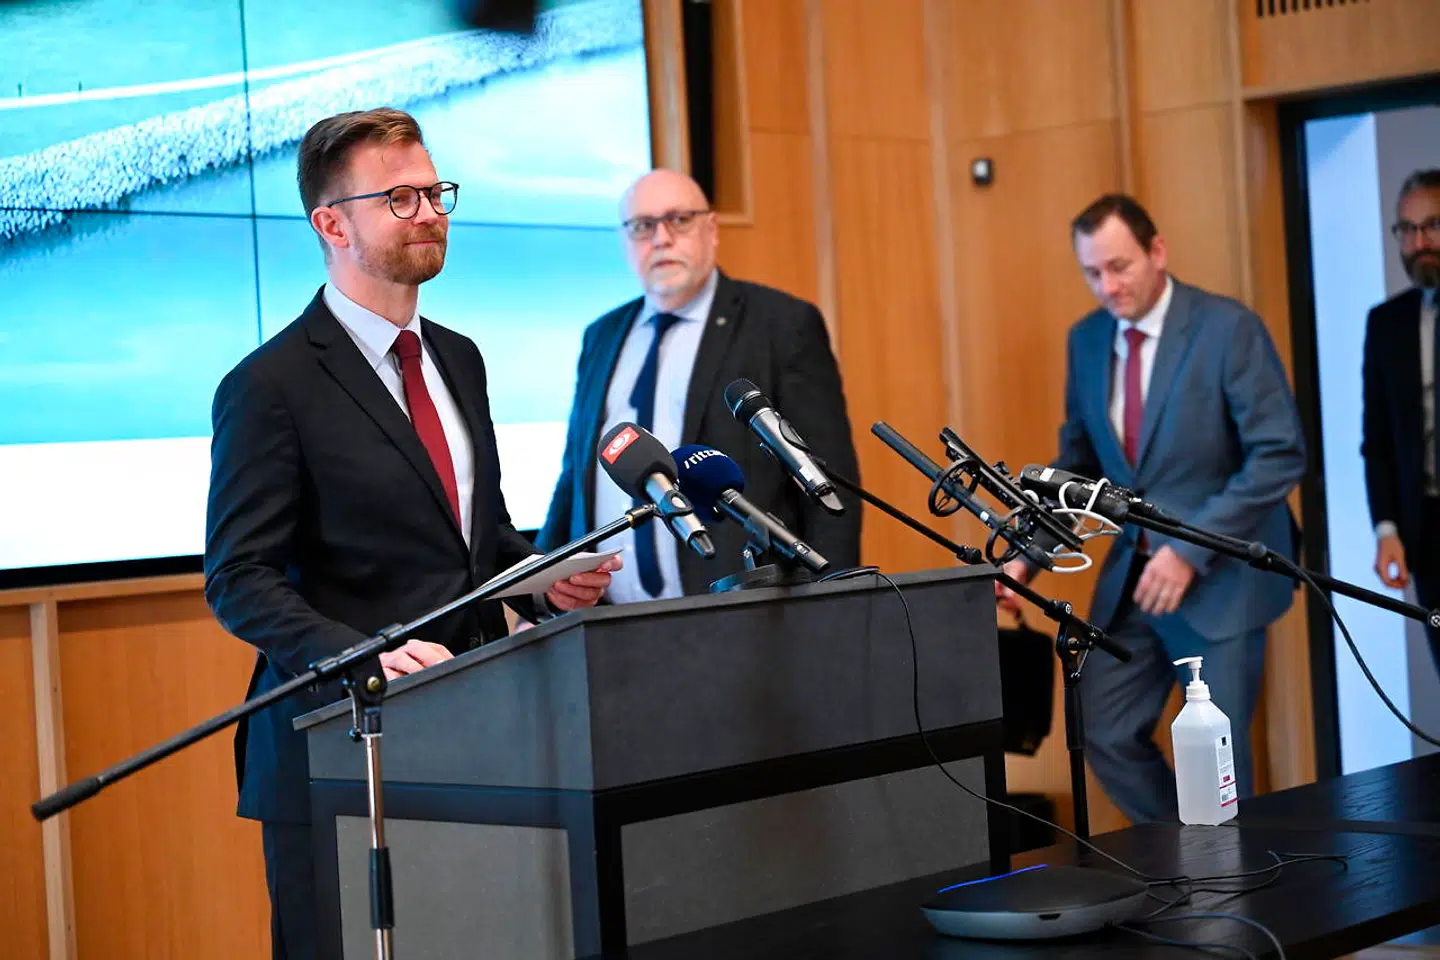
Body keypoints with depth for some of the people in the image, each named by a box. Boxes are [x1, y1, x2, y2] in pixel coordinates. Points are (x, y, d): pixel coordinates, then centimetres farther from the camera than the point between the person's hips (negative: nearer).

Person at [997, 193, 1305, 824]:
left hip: (1221, 575, -6)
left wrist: (1192, 550, -21)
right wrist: (1029, 554, 0)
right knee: (1106, 736, 7)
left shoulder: (1228, 328, -13)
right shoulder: (1086, 340, 5)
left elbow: (1280, 455, -16)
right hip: (1131, 573, 6)